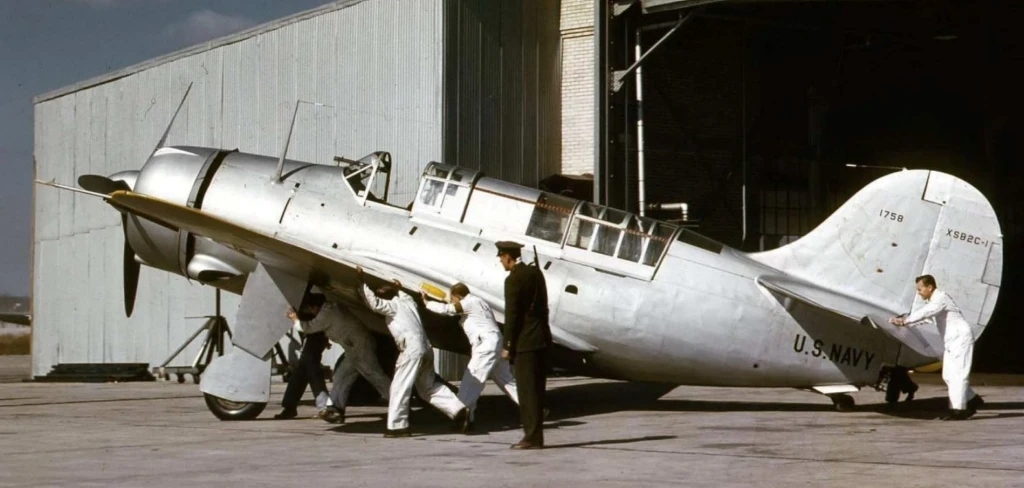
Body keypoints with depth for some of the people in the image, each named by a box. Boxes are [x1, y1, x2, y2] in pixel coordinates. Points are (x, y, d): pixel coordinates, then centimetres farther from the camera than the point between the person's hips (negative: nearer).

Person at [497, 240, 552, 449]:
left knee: (528, 391, -4)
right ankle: (535, 435, 16)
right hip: (541, 338, 8)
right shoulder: (535, 273, 11)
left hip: (525, 342, -8)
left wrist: (508, 346, -10)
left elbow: (512, 315, -15)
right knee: (536, 389, 12)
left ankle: (532, 437, -2)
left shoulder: (513, 280, -14)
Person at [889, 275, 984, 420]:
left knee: (957, 374, -11)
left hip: (961, 339, -10)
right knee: (949, 375, 10)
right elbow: (923, 315, 8)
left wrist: (904, 321, -31)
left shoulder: (941, 299, -17)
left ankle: (958, 409, -10)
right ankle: (972, 400, 21)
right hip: (952, 342, 10)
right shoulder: (932, 301, 13)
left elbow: (924, 313, -29)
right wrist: (903, 322, -7)